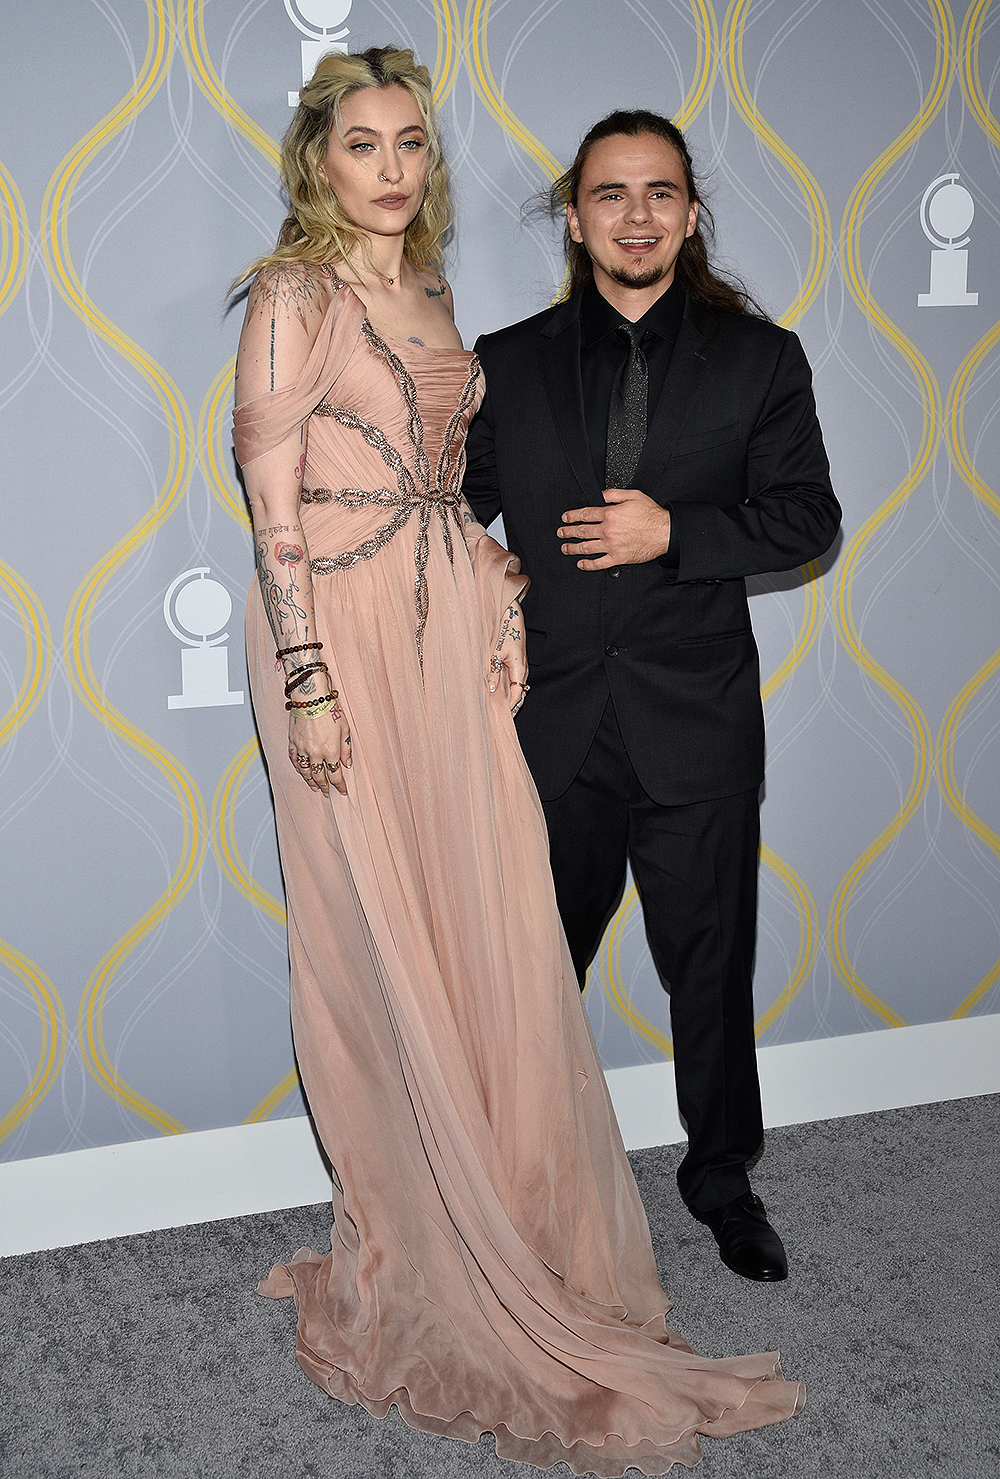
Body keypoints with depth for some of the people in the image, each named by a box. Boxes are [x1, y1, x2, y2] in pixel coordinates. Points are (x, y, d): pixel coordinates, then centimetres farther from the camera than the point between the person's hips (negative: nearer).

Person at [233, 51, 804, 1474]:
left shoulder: (427, 298, 16)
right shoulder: (296, 295, -5)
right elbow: (272, 499, -11)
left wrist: (502, 602, 8)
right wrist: (308, 679, -18)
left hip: (446, 635, 7)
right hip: (343, 631, -7)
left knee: (487, 931, 7)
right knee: (383, 946, 0)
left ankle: (509, 1236, 23)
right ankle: (419, 1269, 15)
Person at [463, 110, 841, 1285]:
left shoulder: (759, 358, 4)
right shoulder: (507, 364, 6)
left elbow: (805, 515, -1)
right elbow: (458, 508, 9)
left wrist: (675, 533, -14)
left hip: (697, 719, 0)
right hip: (551, 716, 1)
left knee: (711, 957, 10)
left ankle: (721, 1174, 31)